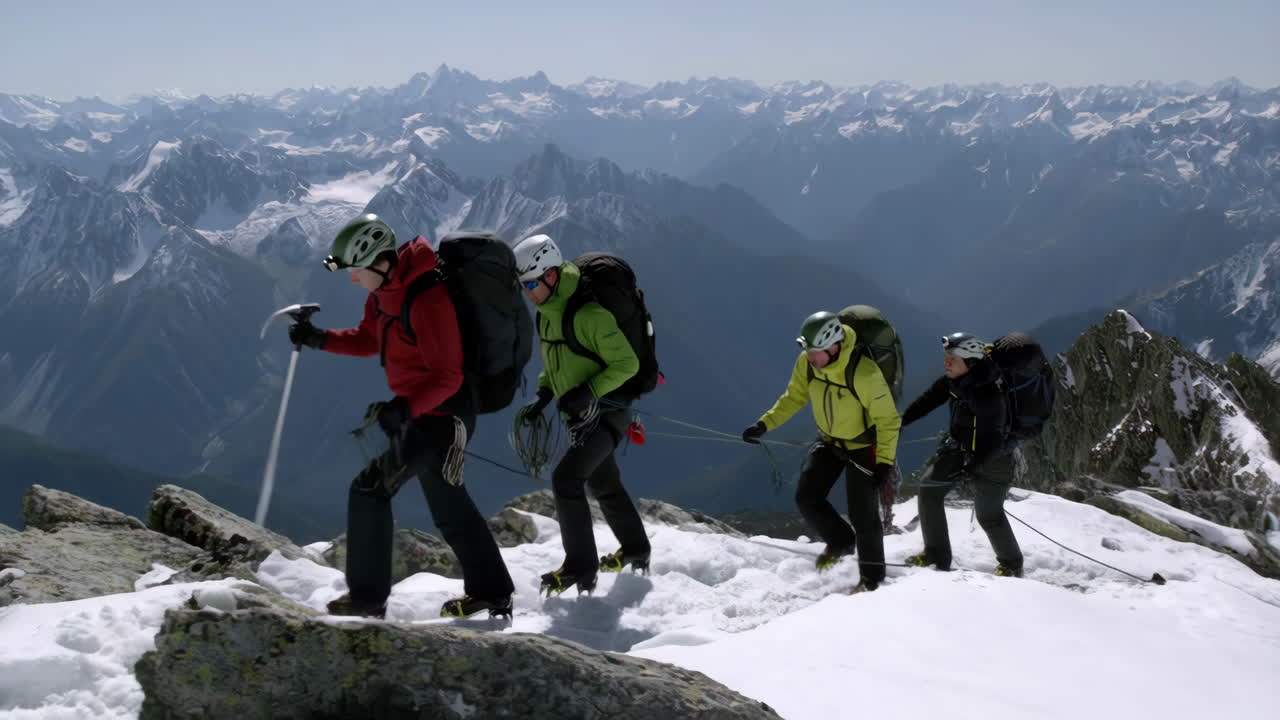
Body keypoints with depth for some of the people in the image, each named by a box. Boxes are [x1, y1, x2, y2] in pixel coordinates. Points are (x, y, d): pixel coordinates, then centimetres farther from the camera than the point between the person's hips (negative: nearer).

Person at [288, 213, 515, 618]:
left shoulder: (426, 300, -26)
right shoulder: (384, 290, 2)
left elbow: (447, 377, -25)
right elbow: (368, 341, 17)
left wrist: (404, 408, -38)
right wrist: (319, 339, 2)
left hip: (442, 414, -10)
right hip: (418, 411, 10)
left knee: (370, 489, -11)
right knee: (450, 507, 18)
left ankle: (367, 597, -2)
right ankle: (491, 592, 30)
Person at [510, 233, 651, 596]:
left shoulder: (589, 313, -25)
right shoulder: (548, 311, 2)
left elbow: (627, 363, -21)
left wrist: (587, 391, -29)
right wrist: (543, 397, 5)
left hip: (606, 412, -10)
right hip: (580, 415, 10)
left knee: (565, 478, -19)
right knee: (604, 484, 22)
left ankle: (580, 568, -11)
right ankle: (636, 550, 41)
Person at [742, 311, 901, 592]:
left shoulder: (864, 373, -34)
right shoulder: (806, 363, -17)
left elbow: (888, 419, -23)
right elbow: (794, 397, 1)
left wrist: (885, 461, -25)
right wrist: (764, 424, -8)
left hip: (862, 445, -6)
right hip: (828, 440, 6)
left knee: (863, 513, -4)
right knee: (807, 498, 3)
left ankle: (872, 576, 17)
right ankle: (841, 542, 29)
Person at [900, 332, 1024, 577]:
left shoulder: (989, 394, -34)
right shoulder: (953, 380, -10)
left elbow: (993, 440, -34)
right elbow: (929, 399, 6)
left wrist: (971, 467, -42)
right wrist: (900, 421, 9)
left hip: (989, 458, -8)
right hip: (958, 448, 8)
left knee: (988, 515, 1)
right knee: (929, 490, 3)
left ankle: (1011, 564, 26)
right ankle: (937, 555, 15)